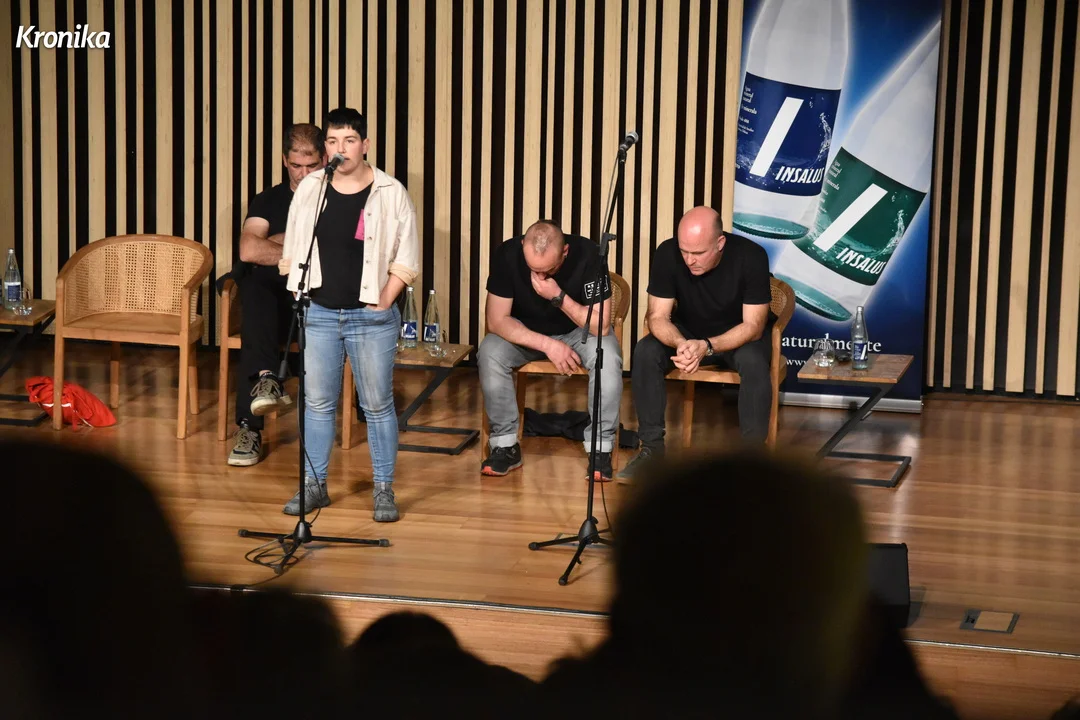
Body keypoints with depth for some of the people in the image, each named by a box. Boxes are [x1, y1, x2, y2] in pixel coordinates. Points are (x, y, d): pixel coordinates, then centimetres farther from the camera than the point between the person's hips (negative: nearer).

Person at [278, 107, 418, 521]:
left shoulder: (391, 193, -4)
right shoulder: (310, 189, 3)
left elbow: (406, 259, -1)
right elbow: (292, 251, 11)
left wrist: (383, 301, -8)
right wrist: (302, 294, 3)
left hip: (372, 317, -3)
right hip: (319, 314, 3)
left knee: (377, 405, 3)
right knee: (317, 402, 8)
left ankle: (384, 489, 11)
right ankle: (313, 485, 17)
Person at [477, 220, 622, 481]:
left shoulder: (587, 255, -28)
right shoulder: (507, 254, -25)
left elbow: (601, 326, -26)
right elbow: (497, 321, -23)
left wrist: (559, 297, -38)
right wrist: (548, 345, -32)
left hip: (579, 331, -1)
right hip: (524, 332, 1)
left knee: (608, 356, -32)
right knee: (489, 353, -29)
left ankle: (600, 447, -19)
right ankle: (505, 445, -15)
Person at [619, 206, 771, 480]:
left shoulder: (751, 256, -28)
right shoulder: (667, 254, -23)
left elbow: (753, 325, -25)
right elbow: (658, 317, -18)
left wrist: (707, 347, -41)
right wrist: (680, 343, -41)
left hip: (740, 335, -2)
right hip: (687, 332, 2)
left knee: (754, 362, -35)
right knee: (645, 353, -25)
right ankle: (652, 445, -15)